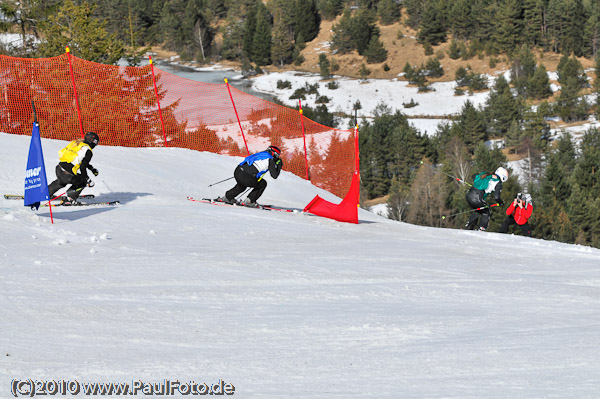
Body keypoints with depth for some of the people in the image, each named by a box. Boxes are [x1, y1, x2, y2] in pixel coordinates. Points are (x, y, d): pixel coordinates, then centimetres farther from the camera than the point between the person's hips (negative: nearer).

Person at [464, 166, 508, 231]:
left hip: (469, 195, 7)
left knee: (477, 211, 31)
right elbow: (496, 197, -8)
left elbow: (474, 176, 30)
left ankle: (468, 227, 29)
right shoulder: (498, 184, -2)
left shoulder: (486, 175, 17)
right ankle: (481, 229, 9)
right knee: (486, 213, 18)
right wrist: (501, 203, 13)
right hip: (477, 198, -7)